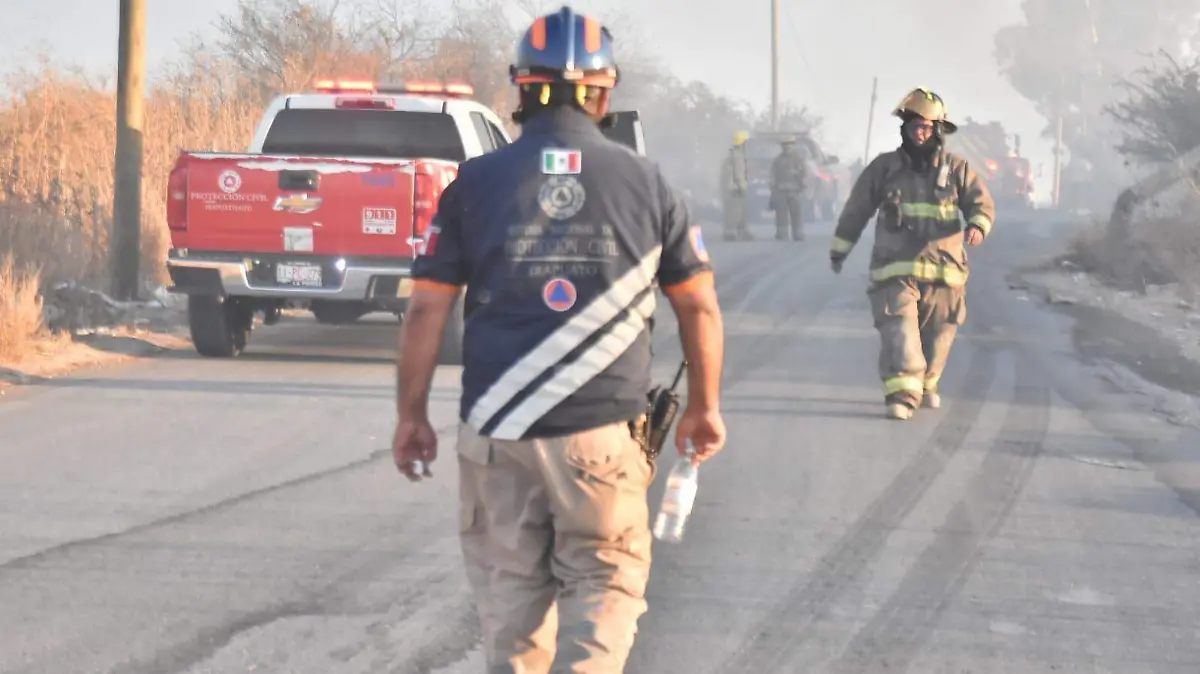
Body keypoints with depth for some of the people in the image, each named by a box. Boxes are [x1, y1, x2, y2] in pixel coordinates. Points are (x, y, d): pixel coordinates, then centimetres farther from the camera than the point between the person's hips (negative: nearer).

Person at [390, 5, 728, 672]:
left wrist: (411, 416, 8)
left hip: (495, 433, 1)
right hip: (603, 432, 0)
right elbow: (699, 306, 6)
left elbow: (426, 310, -2)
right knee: (604, 581, 10)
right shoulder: (644, 182, 1)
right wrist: (704, 406, 19)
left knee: (510, 591, 14)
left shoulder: (475, 183, -1)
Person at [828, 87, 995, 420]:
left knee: (937, 336, 12)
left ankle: (926, 384, 36)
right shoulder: (885, 167, 4)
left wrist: (978, 226, -26)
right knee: (899, 332, -17)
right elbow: (856, 210, 12)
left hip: (942, 269, 1)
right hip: (895, 269, -1)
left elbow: (982, 202, -3)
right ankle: (902, 395, -23)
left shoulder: (956, 168, 4)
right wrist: (839, 249, 17)